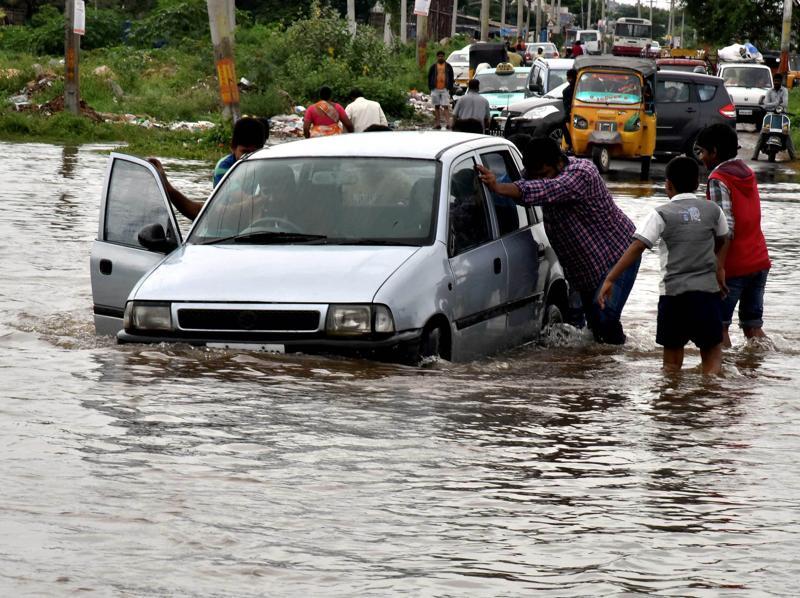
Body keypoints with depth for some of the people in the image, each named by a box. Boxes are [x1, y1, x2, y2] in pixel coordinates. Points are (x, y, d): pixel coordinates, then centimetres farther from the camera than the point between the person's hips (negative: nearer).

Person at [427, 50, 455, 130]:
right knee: (437, 107, 7)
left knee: (446, 106, -10)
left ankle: (447, 122, -17)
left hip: (445, 89, -2)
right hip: (435, 89, 2)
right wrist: (430, 87, 2)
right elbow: (429, 77, 11)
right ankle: (437, 123, 12)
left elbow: (451, 77, 10)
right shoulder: (433, 67, 7)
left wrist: (450, 87, 1)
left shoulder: (448, 66, 6)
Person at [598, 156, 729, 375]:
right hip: (708, 290, 2)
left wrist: (610, 279, -12)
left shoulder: (661, 215, -4)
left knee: (672, 362, 9)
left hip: (673, 292, -2)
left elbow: (636, 248, -13)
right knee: (712, 352, 7)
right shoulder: (712, 210, 7)